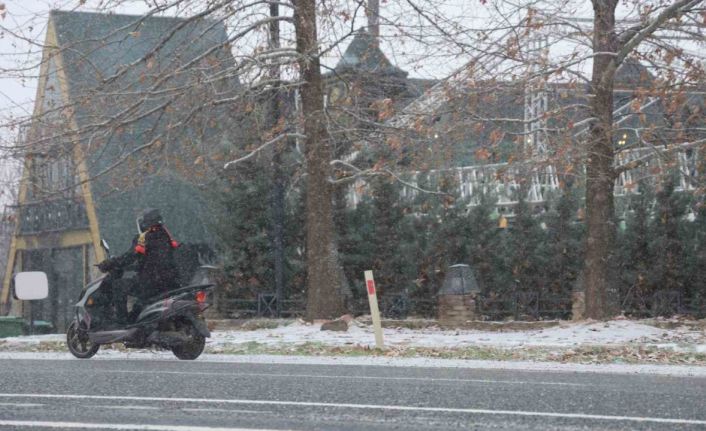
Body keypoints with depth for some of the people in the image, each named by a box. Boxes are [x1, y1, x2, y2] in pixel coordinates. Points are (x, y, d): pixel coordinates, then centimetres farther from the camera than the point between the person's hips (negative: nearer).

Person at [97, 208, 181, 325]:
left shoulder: (144, 238, -9)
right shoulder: (166, 235, 14)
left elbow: (129, 257, -15)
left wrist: (107, 265, -7)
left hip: (151, 284, -7)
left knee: (118, 285, 2)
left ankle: (121, 319, -4)